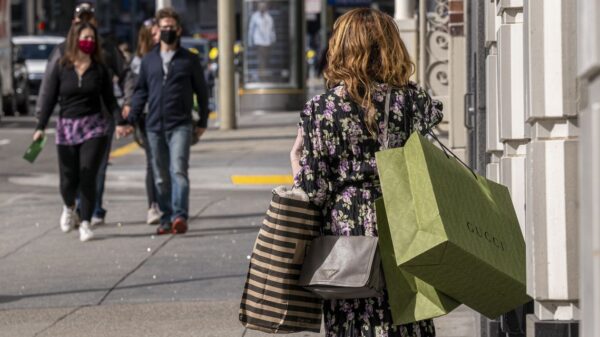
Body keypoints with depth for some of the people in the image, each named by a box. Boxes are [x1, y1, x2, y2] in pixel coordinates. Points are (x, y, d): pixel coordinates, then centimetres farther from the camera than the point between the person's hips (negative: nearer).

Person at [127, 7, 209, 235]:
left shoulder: (189, 60, 4)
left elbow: (201, 91, 9)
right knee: (161, 177, 7)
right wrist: (131, 119, 5)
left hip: (180, 125, -4)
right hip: (154, 127, 4)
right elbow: (141, 91, 14)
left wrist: (202, 122, 8)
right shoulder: (149, 60, 11)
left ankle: (180, 216, -23)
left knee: (178, 170, -17)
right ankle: (167, 218, 14)